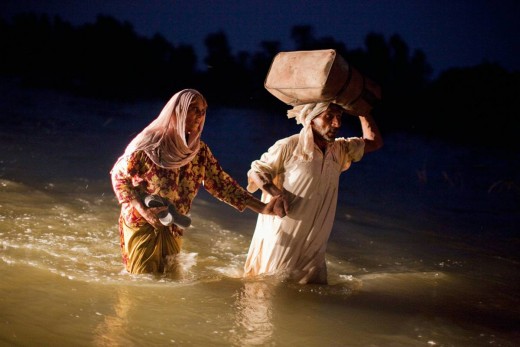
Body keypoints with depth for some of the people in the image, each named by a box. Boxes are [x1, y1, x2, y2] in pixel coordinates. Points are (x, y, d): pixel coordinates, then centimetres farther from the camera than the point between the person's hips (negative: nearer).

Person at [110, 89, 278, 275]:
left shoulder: (200, 151, -3)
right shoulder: (151, 143, -19)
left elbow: (221, 183, -1)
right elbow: (119, 175, -12)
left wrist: (262, 208, -9)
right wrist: (142, 209, -23)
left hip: (173, 229, 5)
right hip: (142, 224, -5)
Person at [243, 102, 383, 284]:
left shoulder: (340, 150, 7)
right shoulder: (288, 147, -11)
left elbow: (374, 142, 15)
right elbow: (255, 172, -5)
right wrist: (276, 193, -22)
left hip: (313, 247, 6)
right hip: (282, 241, -6)